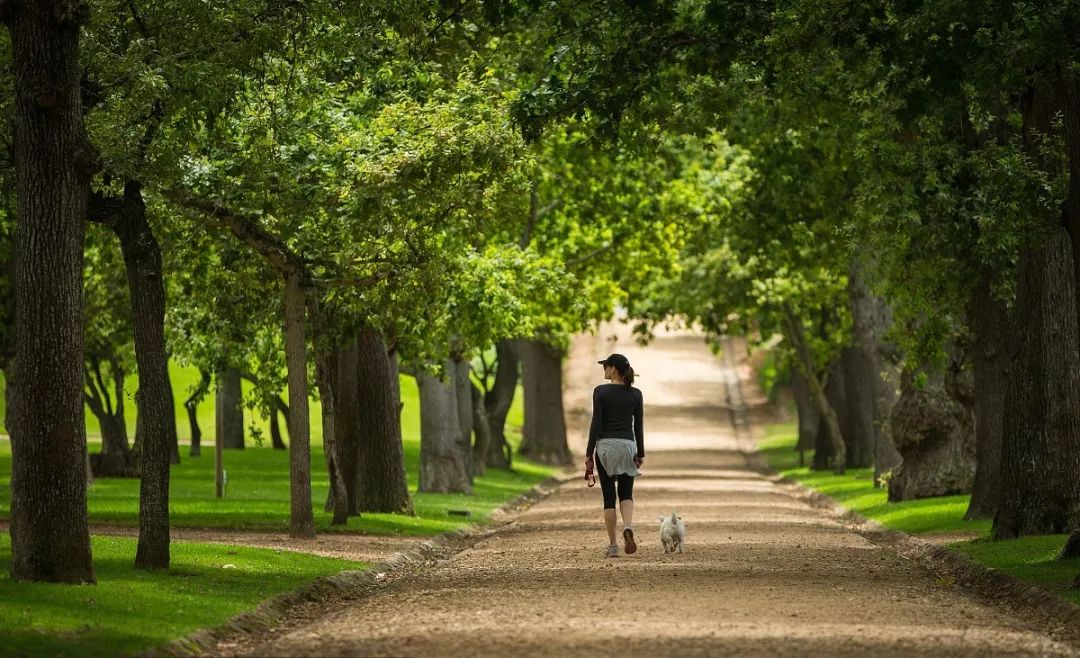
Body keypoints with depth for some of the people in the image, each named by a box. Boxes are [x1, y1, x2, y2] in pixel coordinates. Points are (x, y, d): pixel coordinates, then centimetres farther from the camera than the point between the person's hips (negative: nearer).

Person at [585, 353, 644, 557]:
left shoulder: (601, 392, -7)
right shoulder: (635, 394, 2)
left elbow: (596, 424, -9)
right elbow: (639, 426, 4)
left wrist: (589, 454, -5)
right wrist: (641, 454, 12)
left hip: (605, 446, -2)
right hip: (628, 446, 2)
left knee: (609, 496, 5)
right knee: (626, 494, 13)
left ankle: (613, 546, 3)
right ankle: (628, 527, -18)